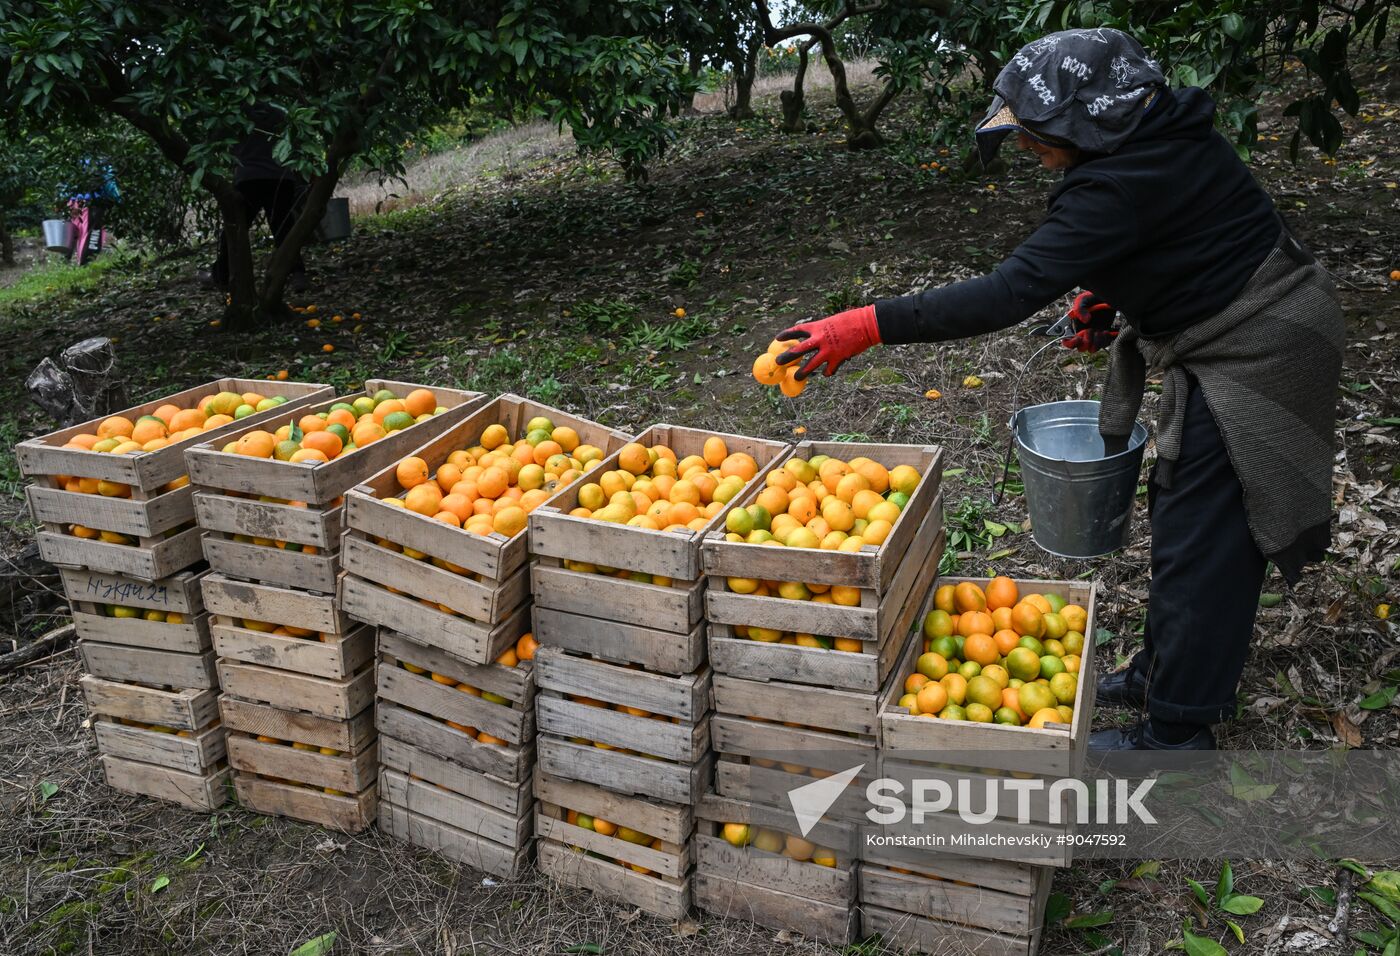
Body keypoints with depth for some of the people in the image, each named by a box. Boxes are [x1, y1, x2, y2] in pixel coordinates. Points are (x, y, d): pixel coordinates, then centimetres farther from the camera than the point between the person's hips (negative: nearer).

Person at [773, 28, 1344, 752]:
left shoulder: (1122, 187, -30)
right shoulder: (1158, 140, 0)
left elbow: (1013, 291, -37)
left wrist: (868, 327, -38)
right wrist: (1113, 302, 3)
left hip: (1251, 361, -10)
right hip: (1238, 342, 10)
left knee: (1198, 543, -1)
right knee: (1181, 511, 20)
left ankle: (1175, 734, 15)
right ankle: (1164, 668, 39)